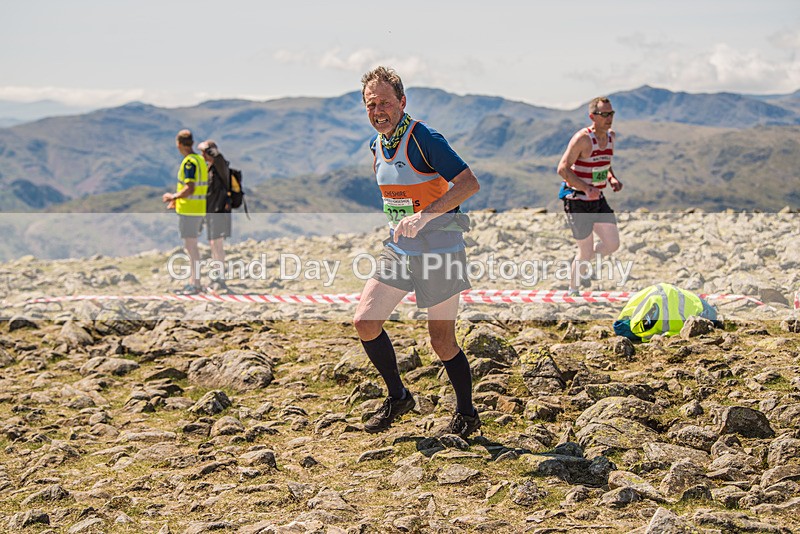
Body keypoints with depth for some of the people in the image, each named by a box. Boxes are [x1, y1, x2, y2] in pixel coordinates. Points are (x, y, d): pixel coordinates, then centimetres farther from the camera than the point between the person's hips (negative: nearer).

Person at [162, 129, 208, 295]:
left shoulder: (189, 162, -16)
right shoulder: (200, 160, 12)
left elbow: (189, 189, -23)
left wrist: (173, 197, -9)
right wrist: (178, 200, 21)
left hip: (189, 210, -9)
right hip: (198, 208, 9)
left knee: (191, 246, -6)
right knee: (191, 246, 14)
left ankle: (196, 285, -4)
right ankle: (192, 282, 20)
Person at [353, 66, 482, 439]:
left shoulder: (423, 139, -17)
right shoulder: (377, 145, 7)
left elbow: (469, 184, -25)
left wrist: (423, 215, -32)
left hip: (439, 250, -7)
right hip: (398, 250, 7)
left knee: (442, 341, 0)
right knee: (364, 321, -1)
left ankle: (467, 414, 21)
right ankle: (397, 397, 18)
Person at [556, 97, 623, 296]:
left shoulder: (610, 136, 6)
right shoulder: (582, 138, -19)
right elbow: (562, 168, -22)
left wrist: (612, 178, 1)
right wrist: (586, 188, -30)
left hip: (598, 200, 7)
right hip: (577, 202, -7)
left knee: (612, 244, 1)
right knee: (586, 251, -1)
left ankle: (581, 266, 27)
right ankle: (572, 290, 21)